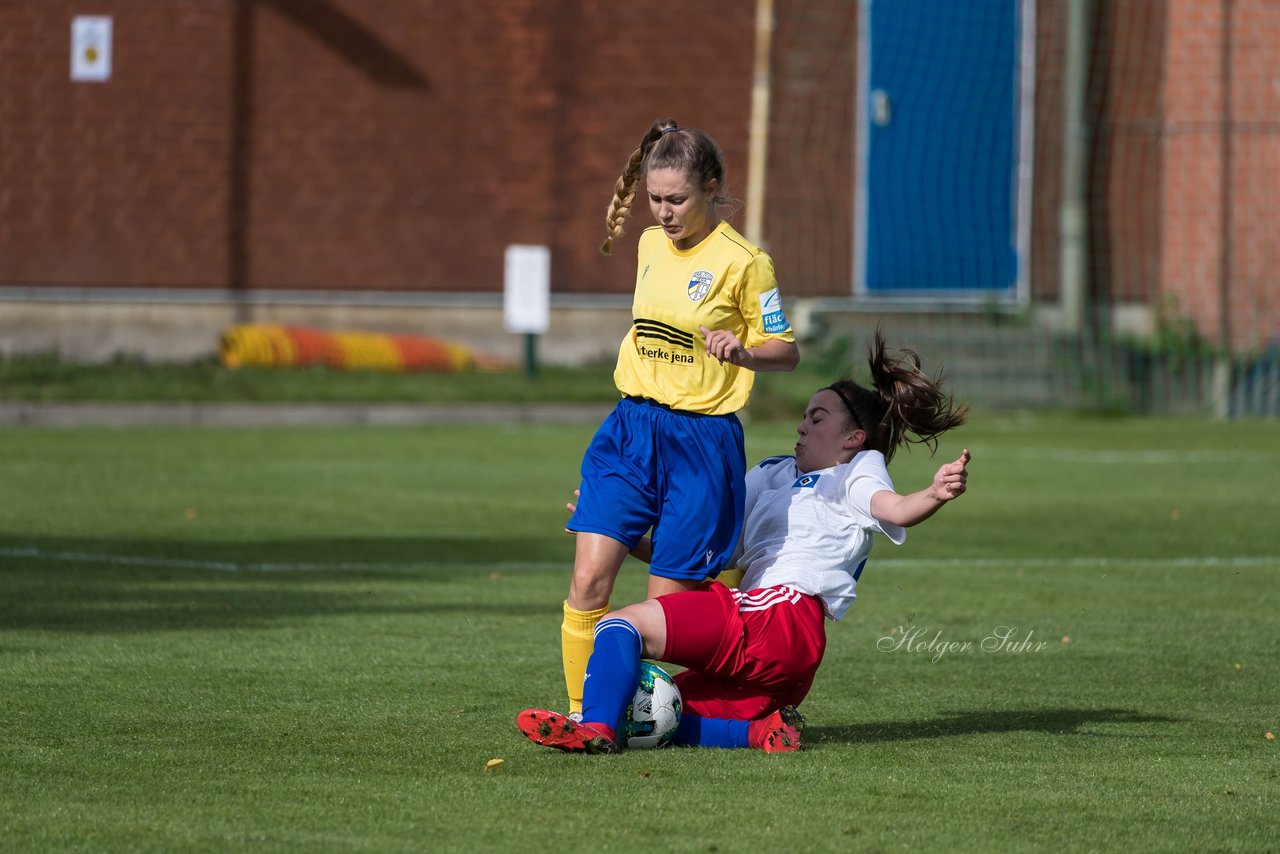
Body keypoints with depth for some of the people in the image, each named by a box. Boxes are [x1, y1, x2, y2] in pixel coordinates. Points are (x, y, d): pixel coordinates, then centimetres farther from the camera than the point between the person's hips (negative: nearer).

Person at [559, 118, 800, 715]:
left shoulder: (742, 262, -10)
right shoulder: (651, 244, 9)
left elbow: (785, 350, -5)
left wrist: (742, 352, -25)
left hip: (701, 444, -5)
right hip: (631, 430, 5)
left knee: (667, 601, -3)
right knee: (588, 581, -7)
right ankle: (581, 716, 0)